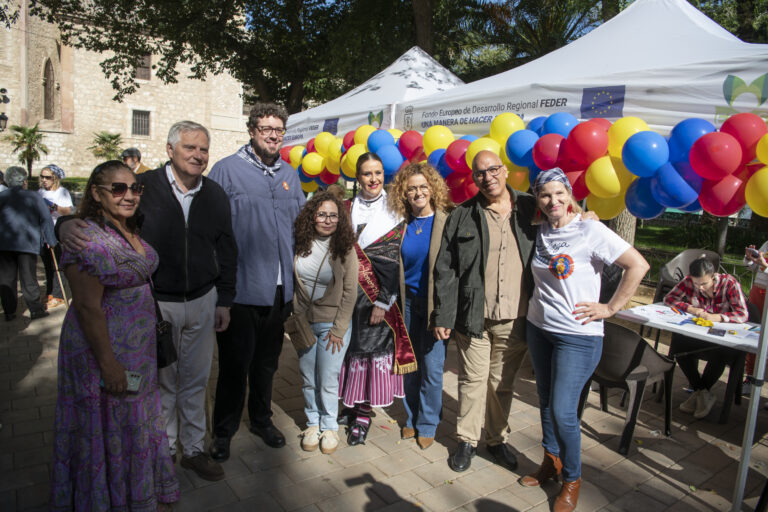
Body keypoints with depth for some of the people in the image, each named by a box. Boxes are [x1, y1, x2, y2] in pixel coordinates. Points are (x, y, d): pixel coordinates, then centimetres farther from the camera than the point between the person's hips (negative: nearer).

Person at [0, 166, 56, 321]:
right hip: (27, 243, -2)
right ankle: (35, 310, 8)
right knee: (28, 278, 4)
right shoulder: (33, 197, 0)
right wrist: (50, 240, 7)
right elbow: (45, 219, 0)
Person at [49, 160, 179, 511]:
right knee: (110, 429, 11)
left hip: (140, 347, 8)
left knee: (136, 421, 23)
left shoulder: (130, 231, 4)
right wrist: (108, 363, -21)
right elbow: (88, 306, -23)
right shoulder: (88, 237, -21)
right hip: (106, 348, -8)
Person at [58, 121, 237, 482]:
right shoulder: (143, 187, -9)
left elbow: (226, 251, 9)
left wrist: (225, 300, 8)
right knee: (162, 381, 13)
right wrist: (67, 224, -29)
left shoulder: (215, 195, 3)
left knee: (196, 380, 16)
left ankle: (194, 449, 34)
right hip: (156, 303, -3)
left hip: (203, 302, 3)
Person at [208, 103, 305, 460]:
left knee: (267, 361, 19)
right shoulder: (227, 170, -6)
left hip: (280, 289, 5)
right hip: (241, 288, -5)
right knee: (235, 363, 6)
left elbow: (301, 223, 18)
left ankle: (261, 419, 39)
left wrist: (297, 275, 14)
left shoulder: (289, 174, 11)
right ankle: (224, 431, 27)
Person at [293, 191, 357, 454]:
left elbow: (349, 293, -8)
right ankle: (313, 423, 32)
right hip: (303, 322, 3)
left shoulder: (345, 249, -9)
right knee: (308, 379, 12)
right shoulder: (300, 244, -2)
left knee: (327, 380, 2)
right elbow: (291, 283, 6)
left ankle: (329, 427, 25)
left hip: (333, 323, -3)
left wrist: (338, 329, -9)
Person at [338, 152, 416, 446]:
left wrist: (383, 301, -10)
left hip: (380, 293, -3)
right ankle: (350, 406, 23)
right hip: (350, 291, 3)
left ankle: (363, 414, 13)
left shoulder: (395, 209, -1)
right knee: (350, 343, 6)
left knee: (374, 343, -1)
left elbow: (397, 261, -6)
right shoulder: (347, 209, 9)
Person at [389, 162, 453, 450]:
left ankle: (428, 425, 23)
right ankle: (411, 419, 32)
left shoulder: (447, 220, -8)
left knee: (432, 367, 2)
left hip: (436, 303, -4)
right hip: (408, 302, 4)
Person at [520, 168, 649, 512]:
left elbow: (638, 265, -13)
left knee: (563, 411, -3)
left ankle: (572, 479, 21)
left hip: (577, 335, -5)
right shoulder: (538, 232, 4)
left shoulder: (591, 231, -12)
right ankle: (551, 461, 38)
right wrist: (537, 301, 8)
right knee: (546, 402, 17)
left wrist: (610, 308, -12)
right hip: (538, 329, 5)